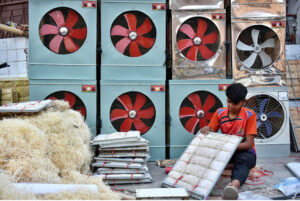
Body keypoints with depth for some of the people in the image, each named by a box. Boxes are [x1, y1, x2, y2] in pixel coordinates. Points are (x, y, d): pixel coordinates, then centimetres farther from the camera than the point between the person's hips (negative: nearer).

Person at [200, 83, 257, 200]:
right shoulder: (220, 113, 2)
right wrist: (206, 130, -18)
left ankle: (235, 184, -70)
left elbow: (249, 143, -14)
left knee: (243, 160, -41)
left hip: (244, 151, -5)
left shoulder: (249, 115, -10)